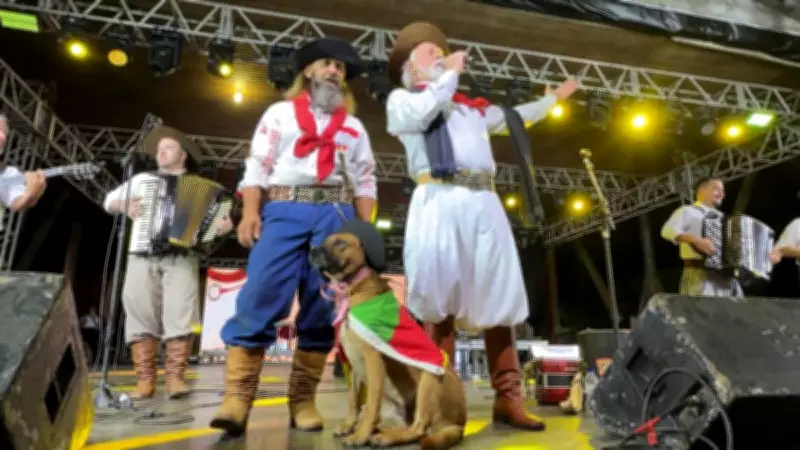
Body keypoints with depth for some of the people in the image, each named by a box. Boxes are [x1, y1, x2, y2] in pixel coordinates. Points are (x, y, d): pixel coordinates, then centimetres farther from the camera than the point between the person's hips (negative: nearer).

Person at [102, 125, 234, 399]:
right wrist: (125, 205, 4)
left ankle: (175, 377, -9)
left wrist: (224, 225, -15)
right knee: (140, 314, -6)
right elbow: (109, 200, 26)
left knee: (180, 315, -13)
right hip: (143, 255, 2)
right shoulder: (142, 179, 25)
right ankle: (145, 379, -2)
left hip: (181, 256, -2)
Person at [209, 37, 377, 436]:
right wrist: (250, 212, -8)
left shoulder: (354, 126, 23)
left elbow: (365, 182, 16)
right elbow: (257, 165, 7)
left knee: (322, 308, -3)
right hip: (284, 211, -1)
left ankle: (302, 400, 5)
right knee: (260, 298, -12)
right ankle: (237, 397, -10)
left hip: (336, 215, 2)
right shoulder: (280, 113, 18)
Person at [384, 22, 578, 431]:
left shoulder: (471, 105, 30)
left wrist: (553, 98, 46)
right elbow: (422, 112, -6)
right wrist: (450, 73, 6)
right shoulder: (401, 98, 16)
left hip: (483, 204, 5)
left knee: (498, 301, 1)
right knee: (439, 305, -7)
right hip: (438, 203, -5)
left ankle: (507, 399, 7)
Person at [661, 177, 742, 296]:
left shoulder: (721, 217, 27)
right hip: (700, 274, -7)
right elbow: (668, 230, -14)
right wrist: (697, 241, -25)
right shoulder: (688, 211, 5)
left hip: (727, 276, 7)